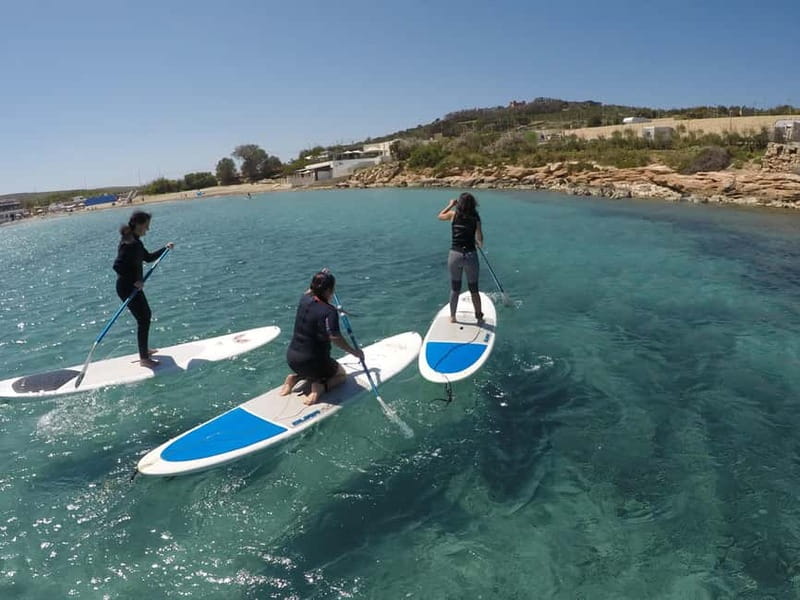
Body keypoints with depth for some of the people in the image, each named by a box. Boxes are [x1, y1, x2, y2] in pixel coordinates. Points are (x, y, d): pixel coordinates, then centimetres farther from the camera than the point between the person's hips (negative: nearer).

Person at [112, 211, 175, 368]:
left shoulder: (135, 241, 8)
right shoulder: (129, 244, -23)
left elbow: (148, 257, 22)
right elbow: (117, 266, -30)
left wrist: (165, 249, 14)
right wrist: (134, 281, -26)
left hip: (133, 286, 11)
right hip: (127, 288, -11)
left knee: (146, 315, 22)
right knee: (143, 320, -3)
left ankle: (144, 349, 39)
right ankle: (144, 359, 8)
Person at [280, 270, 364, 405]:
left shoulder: (304, 300, 0)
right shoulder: (329, 311, -21)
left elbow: (310, 291, 25)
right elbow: (335, 338, -31)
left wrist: (321, 277, 33)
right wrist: (355, 352, -21)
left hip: (291, 359, 7)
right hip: (313, 362, -7)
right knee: (341, 374, 21)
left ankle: (294, 377, 9)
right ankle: (320, 387, -8)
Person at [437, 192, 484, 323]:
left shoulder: (453, 214, -1)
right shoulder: (475, 218, -3)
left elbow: (440, 216, 20)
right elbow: (479, 239, -5)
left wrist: (450, 205, 29)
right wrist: (480, 245, 16)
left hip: (454, 254, 1)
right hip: (470, 255, -1)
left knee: (454, 288, 14)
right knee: (474, 289, 13)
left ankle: (452, 317, 24)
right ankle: (479, 317, 23)